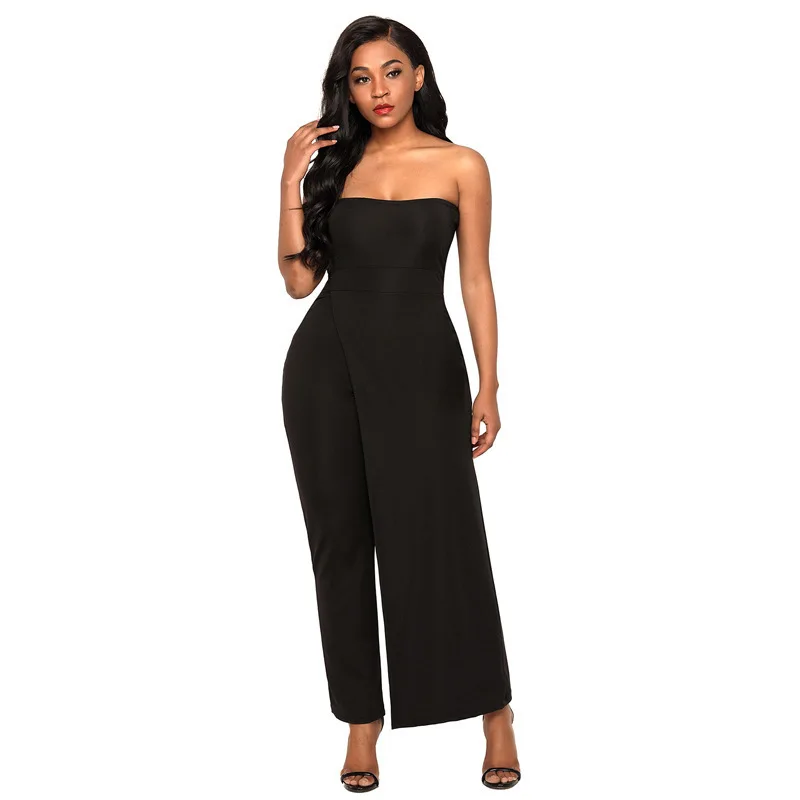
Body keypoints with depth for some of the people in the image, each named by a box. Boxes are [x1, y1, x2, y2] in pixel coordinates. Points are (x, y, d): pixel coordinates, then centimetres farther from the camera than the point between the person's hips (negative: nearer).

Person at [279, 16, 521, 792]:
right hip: (327, 361, 3)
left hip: (420, 362, -2)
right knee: (342, 537, 5)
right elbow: (299, 280, 3)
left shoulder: (461, 166, 3)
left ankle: (494, 712, 12)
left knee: (440, 535, -5)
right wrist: (291, 184, -4)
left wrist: (488, 386, -4)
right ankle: (362, 716, 17)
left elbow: (475, 281, 2)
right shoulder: (331, 162, 8)